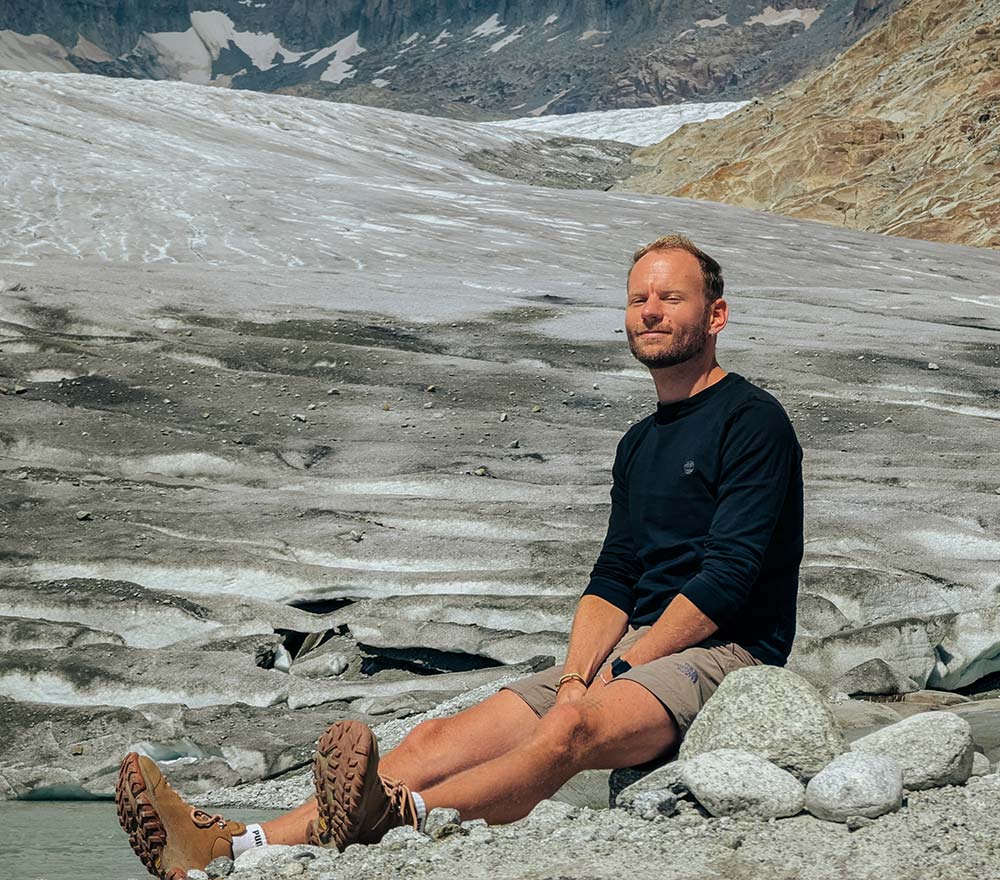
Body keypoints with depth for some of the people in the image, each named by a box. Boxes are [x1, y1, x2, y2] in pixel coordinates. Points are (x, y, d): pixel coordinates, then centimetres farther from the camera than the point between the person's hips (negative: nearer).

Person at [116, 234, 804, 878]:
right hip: (632, 653, 7)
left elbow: (727, 578, -13)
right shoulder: (640, 444, 22)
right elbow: (613, 580, 15)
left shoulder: (752, 421, -3)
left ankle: (396, 820, -64)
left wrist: (621, 669, -14)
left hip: (720, 655, -7)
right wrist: (577, 677, -4)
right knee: (440, 739, -12)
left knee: (570, 729, -38)